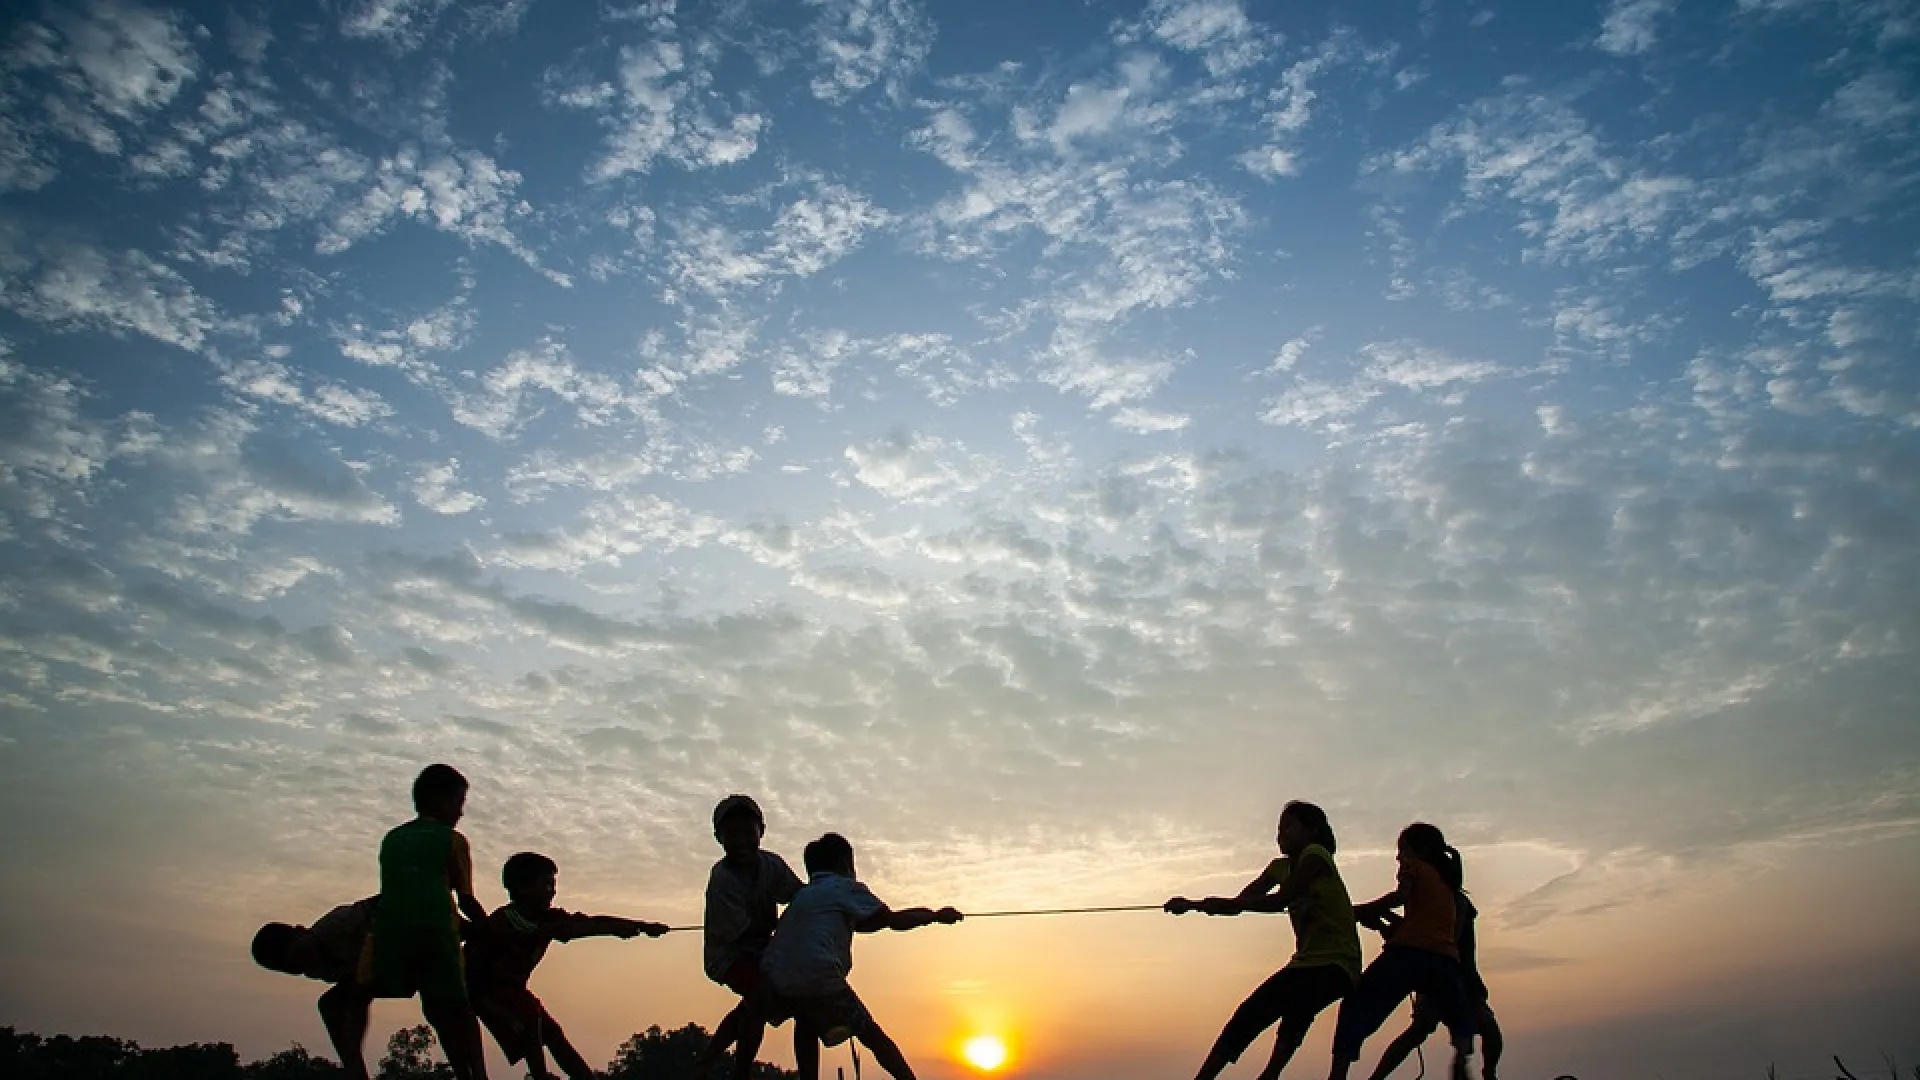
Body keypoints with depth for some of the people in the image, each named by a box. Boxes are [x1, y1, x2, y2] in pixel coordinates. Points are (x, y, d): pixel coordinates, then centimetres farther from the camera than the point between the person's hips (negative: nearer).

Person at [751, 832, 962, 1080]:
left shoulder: (803, 894, 34)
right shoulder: (845, 886, 14)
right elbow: (893, 920, 7)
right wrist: (937, 916, 20)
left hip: (774, 980, 6)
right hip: (818, 976, -6)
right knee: (872, 1036, 8)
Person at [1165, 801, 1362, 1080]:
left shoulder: (1315, 854, -6)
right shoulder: (1281, 866, 17)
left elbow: (1280, 900, -16)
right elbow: (1239, 902, 9)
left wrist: (1221, 902, -16)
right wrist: (1192, 905, -6)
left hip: (1335, 964, -9)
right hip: (1307, 963, 9)